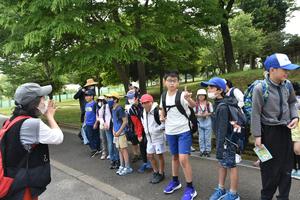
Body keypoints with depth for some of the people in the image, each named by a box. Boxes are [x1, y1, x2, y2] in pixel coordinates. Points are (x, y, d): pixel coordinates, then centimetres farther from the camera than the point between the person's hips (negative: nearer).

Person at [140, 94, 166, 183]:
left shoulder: (157, 111, -22)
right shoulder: (144, 113, 5)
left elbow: (165, 122, -24)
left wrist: (157, 129, -19)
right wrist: (146, 130, 12)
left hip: (158, 137, -8)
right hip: (149, 138, 8)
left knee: (160, 155, 5)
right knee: (149, 156, 14)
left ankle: (161, 174, 21)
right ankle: (156, 172, 33)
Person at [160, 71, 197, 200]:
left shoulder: (182, 94, -15)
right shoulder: (163, 96, 1)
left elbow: (194, 105, -33)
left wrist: (188, 99, -54)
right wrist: (162, 117, -1)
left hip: (184, 131, -5)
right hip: (170, 132, 6)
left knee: (183, 159, -10)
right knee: (174, 157, 20)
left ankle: (190, 188, 6)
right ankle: (175, 181, 38)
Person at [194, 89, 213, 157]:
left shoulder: (209, 104, 0)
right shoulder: (196, 104, 1)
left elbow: (212, 113, 3)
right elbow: (194, 113, 3)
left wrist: (207, 114, -15)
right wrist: (199, 115, -14)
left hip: (207, 122, -1)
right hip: (200, 122, 1)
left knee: (207, 137, 3)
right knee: (201, 138, 7)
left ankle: (208, 150, 14)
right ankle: (202, 150, 17)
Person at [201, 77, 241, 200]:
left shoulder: (222, 107, -24)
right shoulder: (218, 103, 5)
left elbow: (222, 129, -27)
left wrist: (219, 148, -26)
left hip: (228, 140, -9)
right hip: (223, 139, 9)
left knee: (230, 165, 4)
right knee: (222, 163, 17)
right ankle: (221, 189, 32)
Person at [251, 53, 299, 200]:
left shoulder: (287, 84, -1)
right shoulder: (260, 88, -18)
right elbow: (256, 114, -14)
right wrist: (257, 135, -13)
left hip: (285, 130, 5)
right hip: (269, 131, -5)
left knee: (286, 166, 14)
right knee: (270, 167, 7)